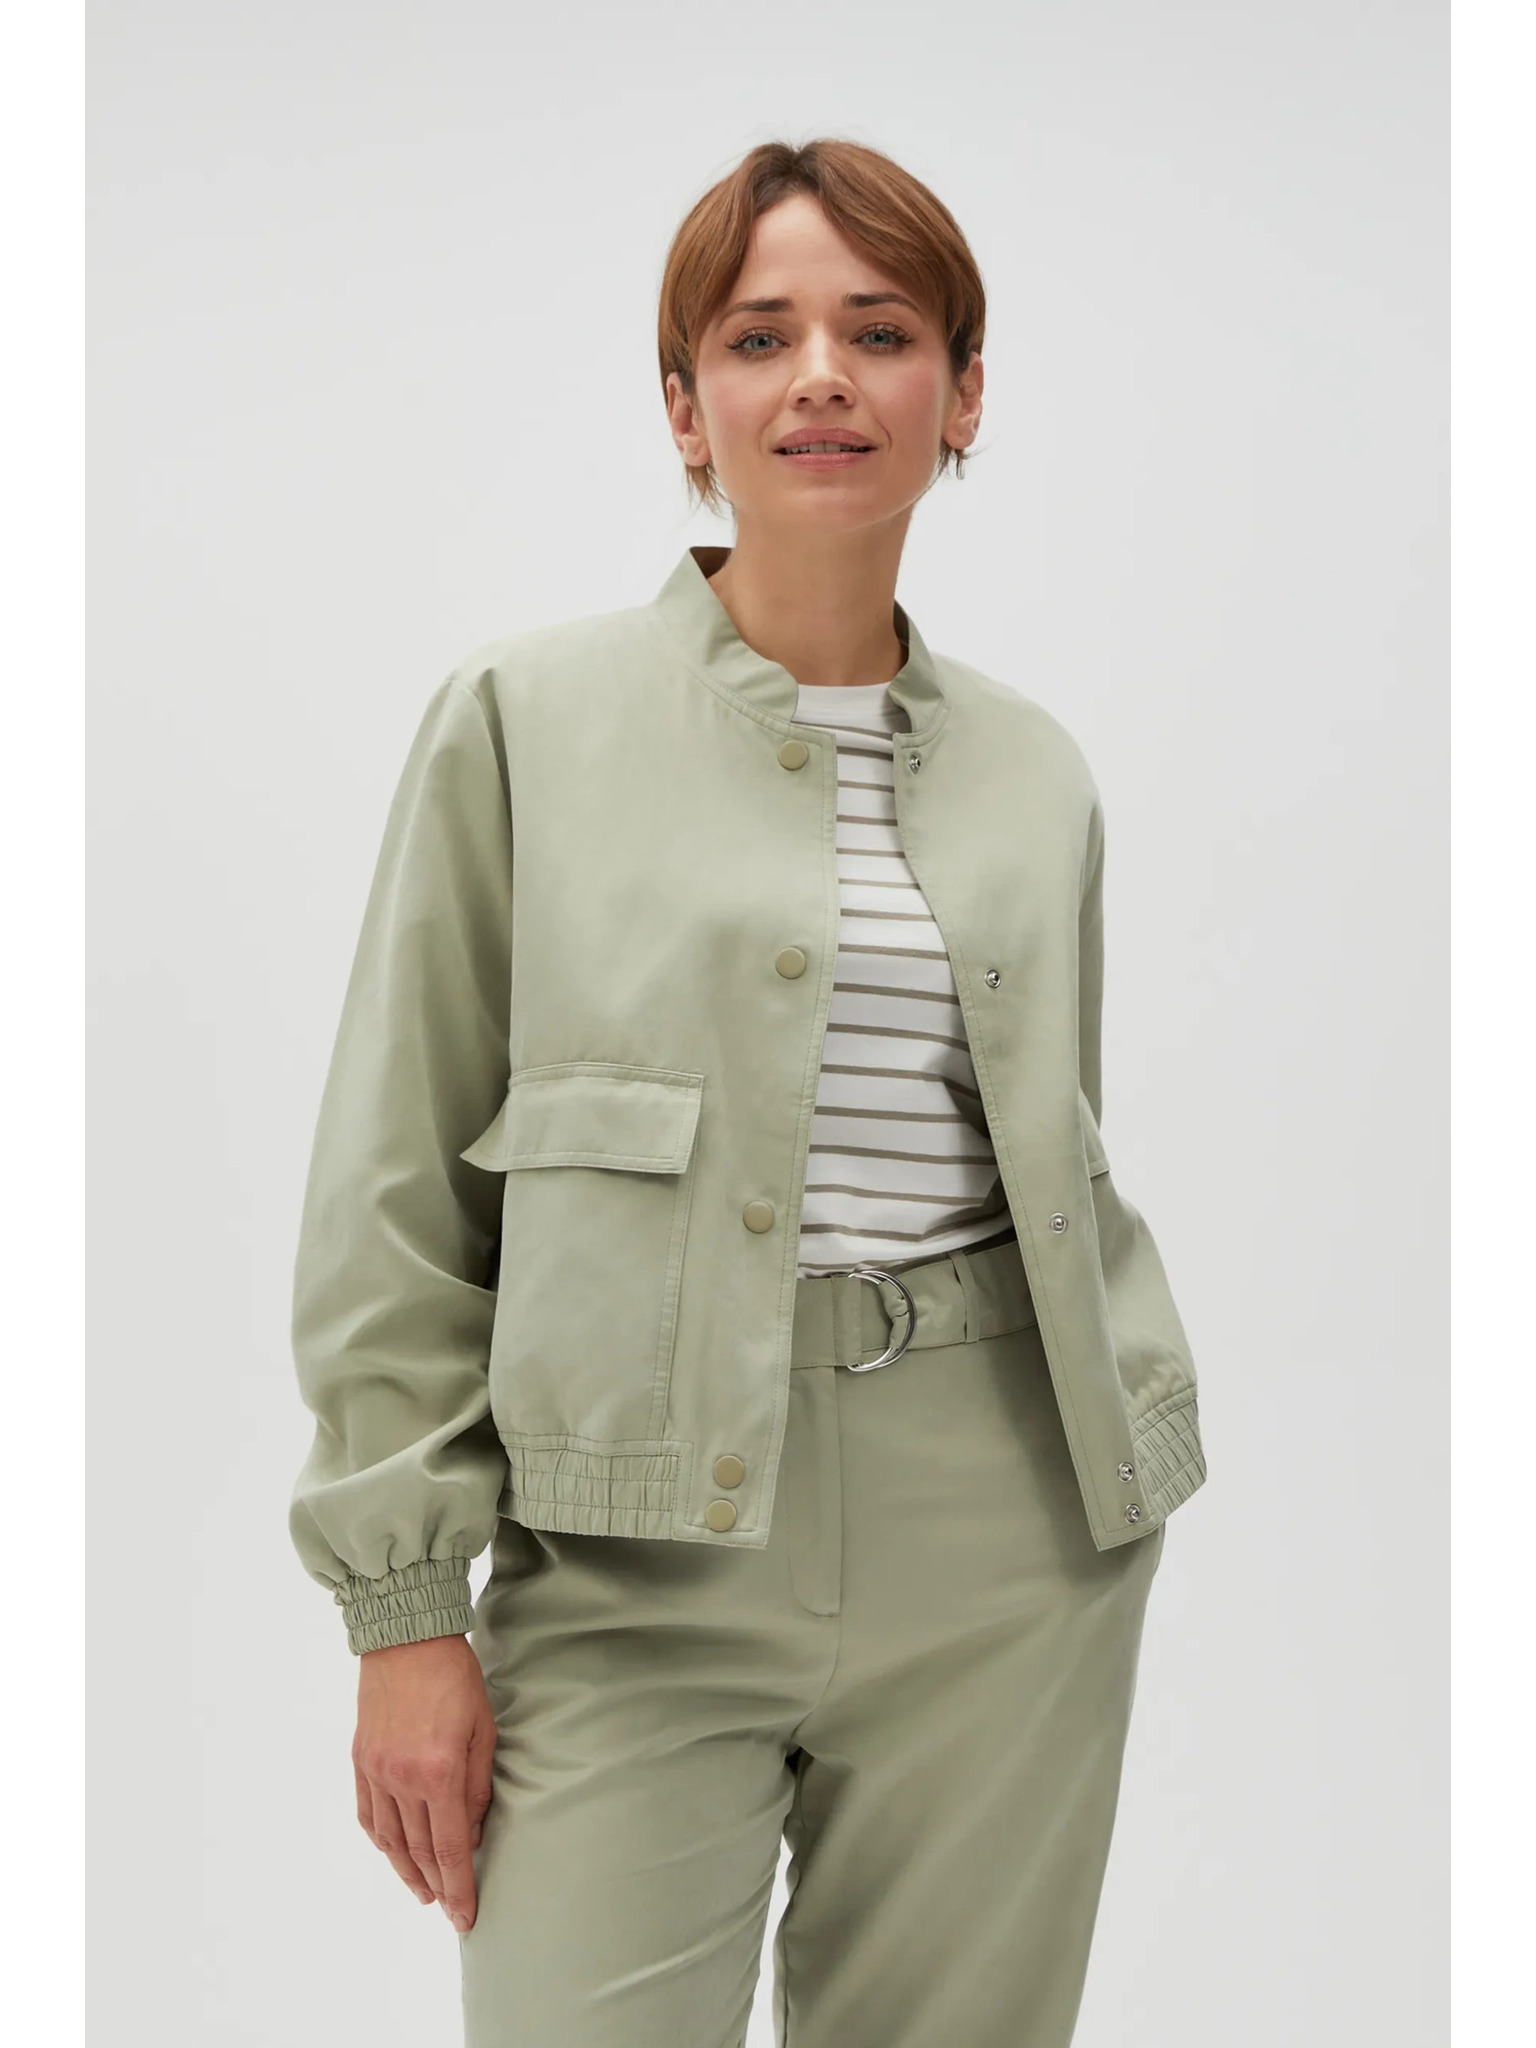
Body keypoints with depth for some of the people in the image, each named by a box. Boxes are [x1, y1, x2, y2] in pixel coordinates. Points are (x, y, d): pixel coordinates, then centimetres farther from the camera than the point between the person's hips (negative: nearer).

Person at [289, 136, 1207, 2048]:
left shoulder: (1037, 771, 10)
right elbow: (397, 1194, -2)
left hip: (1005, 1541, 4)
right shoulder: (525, 717, -1)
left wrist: (1138, 1439, 12)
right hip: (647, 1543, -3)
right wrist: (404, 1608, -5)